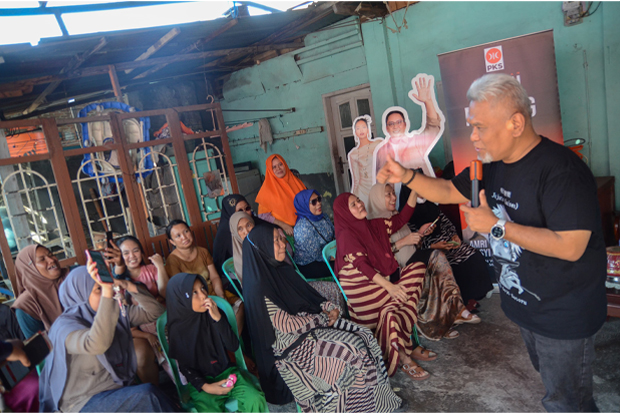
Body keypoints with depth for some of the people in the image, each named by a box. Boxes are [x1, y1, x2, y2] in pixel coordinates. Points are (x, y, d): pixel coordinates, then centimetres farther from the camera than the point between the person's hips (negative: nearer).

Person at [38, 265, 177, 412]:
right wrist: (106, 292, -41)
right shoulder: (64, 325, -15)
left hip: (120, 389, 5)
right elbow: (97, 345, -36)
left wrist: (129, 286, -12)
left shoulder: (117, 312, 4)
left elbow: (155, 312, 2)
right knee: (146, 395, -29)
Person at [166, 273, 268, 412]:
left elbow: (234, 347, -8)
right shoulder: (176, 329, -8)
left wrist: (218, 318, -19)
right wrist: (206, 387, -15)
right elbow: (184, 367, 0)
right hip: (200, 381, -1)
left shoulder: (213, 313, -3)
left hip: (227, 372, 2)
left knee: (255, 401, -23)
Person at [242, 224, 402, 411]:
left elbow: (309, 294, 11)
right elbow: (288, 325, -21)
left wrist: (330, 308, -7)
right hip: (292, 344, -8)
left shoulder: (282, 269, 3)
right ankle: (367, 403, 4)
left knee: (365, 336, -6)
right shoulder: (259, 290, -22)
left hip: (310, 324, 8)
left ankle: (379, 391, 7)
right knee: (353, 349, -18)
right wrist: (323, 318, -11)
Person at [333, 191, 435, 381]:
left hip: (383, 279, 7)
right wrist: (389, 286, -26)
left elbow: (400, 219, 15)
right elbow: (361, 265, -18)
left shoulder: (373, 225, 13)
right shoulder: (346, 235, -8)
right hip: (360, 286, -7)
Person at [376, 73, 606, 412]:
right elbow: (448, 192, 8)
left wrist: (497, 226, -28)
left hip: (565, 315, -7)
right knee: (551, 383, 27)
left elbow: (570, 247, -31)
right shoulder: (492, 165, 0)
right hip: (524, 304, 8)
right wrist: (406, 176, -8)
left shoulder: (561, 169, -26)